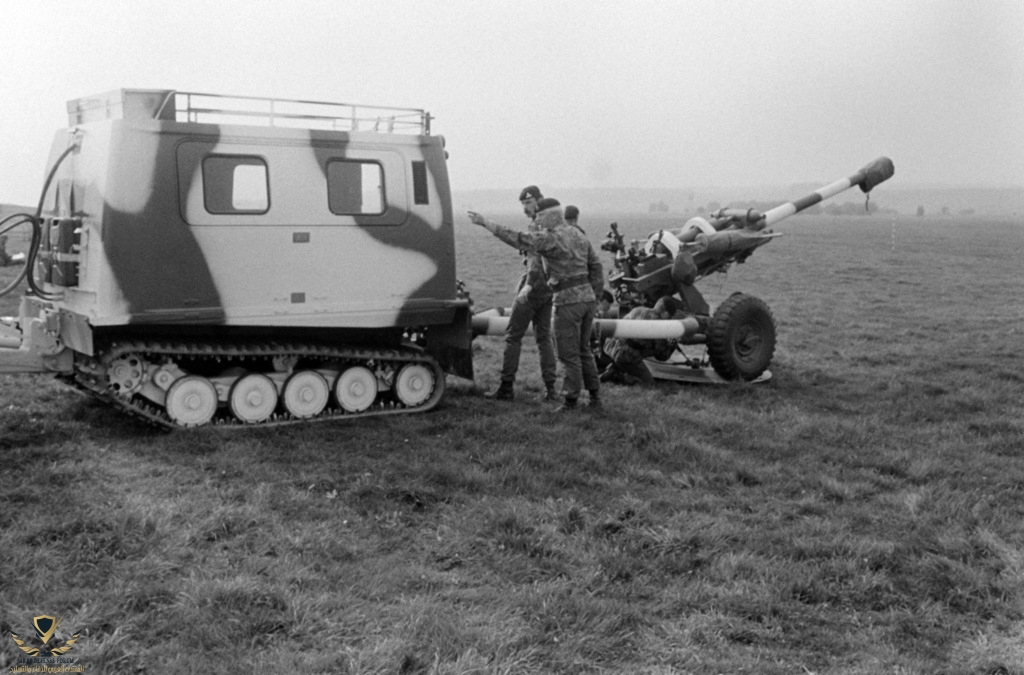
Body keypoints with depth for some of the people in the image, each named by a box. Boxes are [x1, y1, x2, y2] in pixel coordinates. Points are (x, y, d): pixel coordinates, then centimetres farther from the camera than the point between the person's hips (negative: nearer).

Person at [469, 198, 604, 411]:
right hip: (587, 298, 8)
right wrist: (594, 296, 19)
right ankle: (595, 396, 21)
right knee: (583, 350, 18)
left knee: (568, 353, 1)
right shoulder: (578, 236, 13)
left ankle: (571, 399, 6)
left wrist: (485, 223, -19)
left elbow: (518, 239, -21)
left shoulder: (550, 239, -12)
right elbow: (596, 267, 15)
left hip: (568, 300, -8)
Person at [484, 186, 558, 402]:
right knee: (544, 337, 11)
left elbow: (537, 256, -25)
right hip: (548, 289, 9)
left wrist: (529, 283, -33)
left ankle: (507, 386, 0)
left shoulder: (538, 225, -13)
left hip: (533, 287, -9)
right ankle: (550, 388, 7)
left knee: (513, 336, -2)